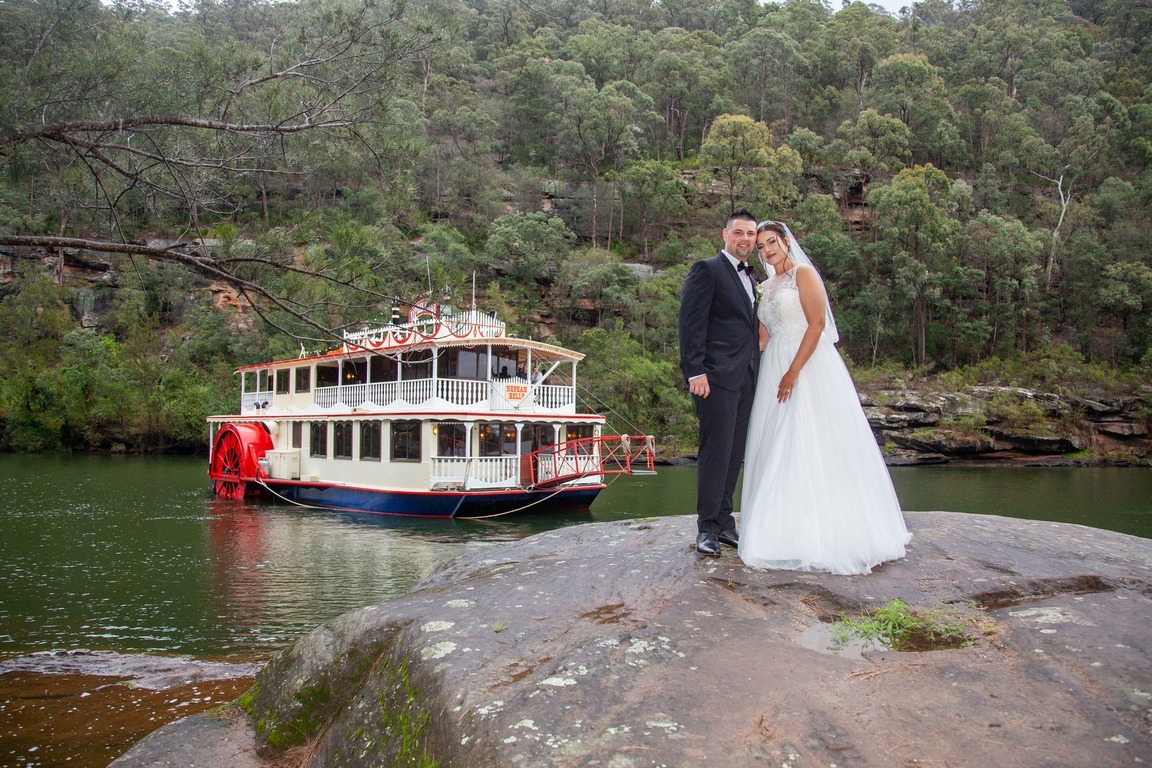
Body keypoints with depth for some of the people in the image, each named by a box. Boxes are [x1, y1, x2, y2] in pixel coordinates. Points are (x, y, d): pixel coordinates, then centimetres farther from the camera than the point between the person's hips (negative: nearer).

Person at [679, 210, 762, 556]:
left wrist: (757, 371, 15)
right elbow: (691, 323, -11)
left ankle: (724, 521, 18)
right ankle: (706, 528, 1)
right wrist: (695, 371, -19)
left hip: (746, 380, 8)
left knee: (735, 453, 10)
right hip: (717, 377, -8)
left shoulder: (750, 277, 21)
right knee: (715, 452, -7)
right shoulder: (706, 270, -3)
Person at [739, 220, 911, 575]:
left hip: (808, 368, -8)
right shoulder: (766, 287, 19)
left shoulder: (803, 274, -4)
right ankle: (788, 528, 12)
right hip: (774, 370, 8)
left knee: (813, 446, -7)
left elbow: (817, 323, -14)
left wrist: (793, 372, -19)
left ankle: (825, 532, -1)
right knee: (778, 450, 6)